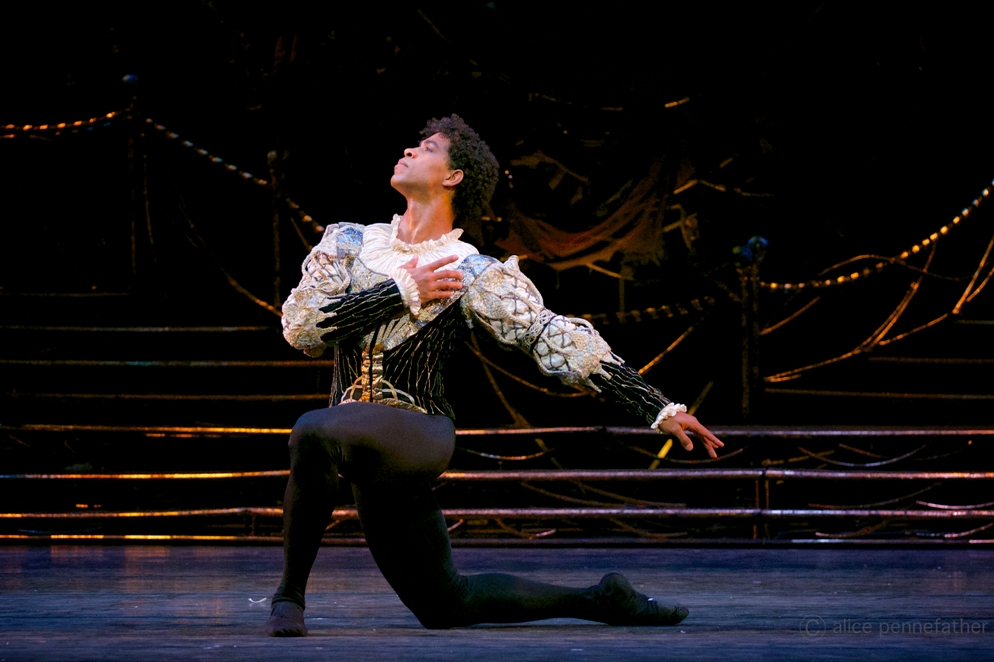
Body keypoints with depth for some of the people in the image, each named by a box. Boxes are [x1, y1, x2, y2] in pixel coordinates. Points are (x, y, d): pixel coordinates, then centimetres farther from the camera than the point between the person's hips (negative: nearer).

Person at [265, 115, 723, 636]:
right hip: (362, 453, 5)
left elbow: (560, 341, -5)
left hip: (417, 438, -5)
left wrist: (659, 408, -10)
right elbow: (300, 328, -3)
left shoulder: (476, 275, -3)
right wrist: (402, 294, -9)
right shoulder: (348, 243, 9)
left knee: (316, 431, -34)